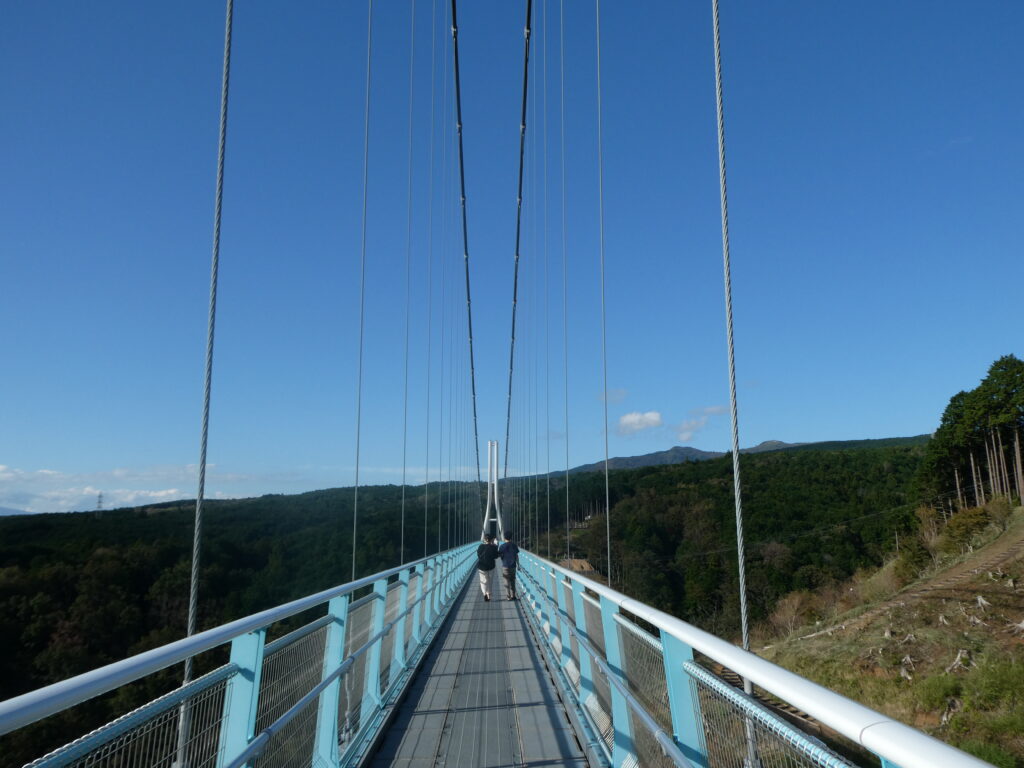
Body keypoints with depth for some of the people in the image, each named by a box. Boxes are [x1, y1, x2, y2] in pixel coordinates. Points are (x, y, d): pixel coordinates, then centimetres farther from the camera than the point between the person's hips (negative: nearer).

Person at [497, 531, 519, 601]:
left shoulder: (502, 546, -11)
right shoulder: (514, 546, 0)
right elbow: (517, 556, 3)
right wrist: (518, 565, 13)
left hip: (505, 566, -3)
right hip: (513, 566, 3)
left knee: (507, 581, 4)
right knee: (512, 581, 12)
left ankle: (508, 596, 4)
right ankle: (513, 595, 15)